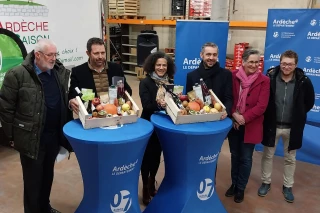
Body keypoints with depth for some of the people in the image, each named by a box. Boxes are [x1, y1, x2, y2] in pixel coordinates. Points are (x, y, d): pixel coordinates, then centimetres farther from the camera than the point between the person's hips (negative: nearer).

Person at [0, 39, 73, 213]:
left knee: (47, 176, 22)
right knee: (33, 180, 9)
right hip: (32, 138, -5)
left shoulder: (60, 72, 3)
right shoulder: (17, 75, -13)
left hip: (55, 136, 5)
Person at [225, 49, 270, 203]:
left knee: (245, 158, 9)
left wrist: (244, 118, -20)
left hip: (251, 126, -2)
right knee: (235, 156, 16)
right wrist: (234, 115, -14)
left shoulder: (264, 81, -7)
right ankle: (234, 184, 34)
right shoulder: (233, 76, -3)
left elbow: (261, 105, -12)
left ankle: (241, 188, 27)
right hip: (234, 124, 2)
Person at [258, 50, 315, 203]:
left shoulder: (303, 81, -11)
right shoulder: (269, 78, -12)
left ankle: (287, 186, 33)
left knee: (290, 158, 15)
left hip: (292, 127, 1)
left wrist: (298, 115, 2)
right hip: (272, 125, 0)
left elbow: (310, 102, 4)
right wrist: (266, 114, -2)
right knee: (268, 155, 14)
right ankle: (266, 183, 33)